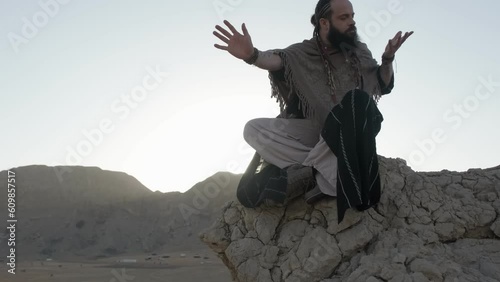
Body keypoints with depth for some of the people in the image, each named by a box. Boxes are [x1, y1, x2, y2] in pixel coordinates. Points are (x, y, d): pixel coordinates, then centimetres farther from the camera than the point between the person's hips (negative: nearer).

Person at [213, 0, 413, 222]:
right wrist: (252, 55, -44)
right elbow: (277, 59, -21)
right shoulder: (303, 52, 1)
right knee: (253, 129, -18)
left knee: (358, 100, -34)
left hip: (353, 132, -1)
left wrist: (388, 59, -7)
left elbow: (384, 85, 13)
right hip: (314, 131, 1)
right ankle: (334, 171, -28)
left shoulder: (358, 51, 7)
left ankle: (304, 171, -29)